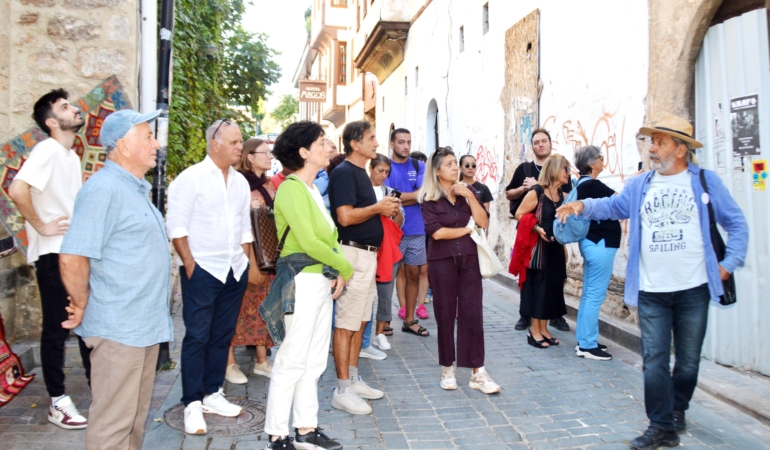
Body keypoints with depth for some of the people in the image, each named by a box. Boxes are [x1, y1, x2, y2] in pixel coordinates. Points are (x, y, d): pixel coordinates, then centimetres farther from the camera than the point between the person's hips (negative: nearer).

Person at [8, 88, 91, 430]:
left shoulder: (72, 155, 13)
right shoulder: (47, 150, -13)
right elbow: (17, 190, -28)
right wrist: (41, 226, -17)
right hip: (54, 254, -8)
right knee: (57, 329, 2)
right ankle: (58, 403, 15)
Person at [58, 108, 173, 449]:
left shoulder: (135, 189, 14)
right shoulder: (104, 189, -16)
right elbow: (72, 258, -22)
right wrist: (83, 307, -9)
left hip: (145, 326, 9)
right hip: (118, 329, -9)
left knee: (135, 416, 19)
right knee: (112, 422, 2)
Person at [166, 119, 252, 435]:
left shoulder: (241, 182, 12)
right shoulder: (192, 177, -7)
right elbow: (176, 225, -10)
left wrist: (246, 261, 10)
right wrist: (189, 264, -14)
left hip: (235, 270, 6)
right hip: (202, 269, -6)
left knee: (222, 335, 11)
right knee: (197, 337, -1)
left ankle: (212, 394, 22)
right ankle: (193, 404, 8)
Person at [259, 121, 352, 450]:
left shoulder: (313, 189, 15)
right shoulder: (291, 188, -13)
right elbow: (309, 242, -20)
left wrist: (338, 271, -2)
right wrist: (345, 268, -8)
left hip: (322, 282, 9)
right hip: (301, 282, -9)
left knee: (314, 362, 14)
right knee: (292, 362, -1)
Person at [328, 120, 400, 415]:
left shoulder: (360, 172, 17)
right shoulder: (344, 172, -12)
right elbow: (345, 216, -23)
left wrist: (385, 209, 8)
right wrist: (378, 207, -12)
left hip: (368, 253, 10)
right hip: (353, 253, -10)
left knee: (360, 321, 14)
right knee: (346, 323, -4)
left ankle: (353, 380, 25)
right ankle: (343, 391, 4)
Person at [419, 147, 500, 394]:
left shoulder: (468, 191, 8)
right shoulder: (429, 198, -3)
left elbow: (484, 222, -2)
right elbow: (436, 232, -14)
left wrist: (469, 195, -11)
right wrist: (466, 229, -4)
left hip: (469, 259, 3)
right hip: (442, 261, -2)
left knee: (473, 314, -1)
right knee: (445, 315, 5)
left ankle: (478, 372, 5)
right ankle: (448, 369, 19)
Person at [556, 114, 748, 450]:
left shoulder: (705, 182, 0)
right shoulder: (639, 185, 7)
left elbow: (736, 224, 4)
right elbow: (612, 206, 4)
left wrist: (729, 263, -3)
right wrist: (584, 205, -15)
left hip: (693, 290, -1)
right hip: (651, 292, 1)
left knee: (688, 360, 13)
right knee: (654, 361, 1)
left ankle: (677, 409, 38)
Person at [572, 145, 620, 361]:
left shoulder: (584, 184, 14)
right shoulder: (592, 185, -16)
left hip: (593, 243, 10)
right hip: (599, 245, -10)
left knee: (589, 294, 13)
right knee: (595, 296, -5)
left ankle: (584, 341, 20)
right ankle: (587, 345, 1)